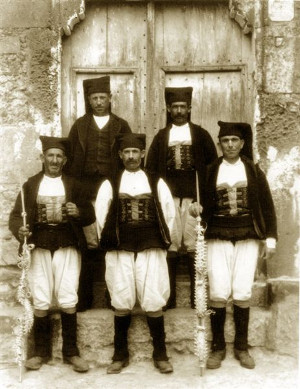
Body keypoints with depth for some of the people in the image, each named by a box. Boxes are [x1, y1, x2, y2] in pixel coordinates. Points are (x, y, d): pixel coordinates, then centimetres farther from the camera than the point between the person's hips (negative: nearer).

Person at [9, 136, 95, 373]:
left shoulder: (73, 185, 9)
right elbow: (16, 215, 4)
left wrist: (78, 212, -16)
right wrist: (19, 230, -17)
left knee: (68, 301, -2)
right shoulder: (31, 185, 9)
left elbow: (90, 216, 6)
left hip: (68, 247, 0)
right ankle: (41, 352, 17)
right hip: (39, 247, 1)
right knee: (41, 302, 3)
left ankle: (71, 352, 11)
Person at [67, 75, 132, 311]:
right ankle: (84, 298, 8)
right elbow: (71, 159, 10)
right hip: (85, 190, 1)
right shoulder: (80, 126, 13)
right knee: (87, 245, -2)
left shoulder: (121, 126, 11)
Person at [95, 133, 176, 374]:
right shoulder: (110, 184, 8)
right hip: (119, 252, 1)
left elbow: (169, 214, 10)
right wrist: (109, 242, 8)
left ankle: (160, 355, 11)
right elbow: (101, 216, 10)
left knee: (154, 302, -1)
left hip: (152, 250, 0)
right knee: (121, 303, 4)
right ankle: (120, 355, 16)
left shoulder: (156, 183, 8)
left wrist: (162, 241, 7)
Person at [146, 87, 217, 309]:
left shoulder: (201, 135, 10)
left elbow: (212, 165, 7)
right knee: (170, 245, -1)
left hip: (193, 196, -1)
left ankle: (197, 297, 5)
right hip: (168, 197, 1)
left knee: (193, 245, -3)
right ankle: (169, 297, 6)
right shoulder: (161, 137, 14)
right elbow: (151, 168, 10)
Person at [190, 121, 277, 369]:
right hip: (218, 239, 0)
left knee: (242, 293, -2)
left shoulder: (253, 170, 8)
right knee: (219, 293, -7)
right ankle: (218, 347, 8)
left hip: (248, 238, 0)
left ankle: (242, 347, 13)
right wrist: (196, 209, -13)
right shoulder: (211, 171, 7)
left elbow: (266, 206, 7)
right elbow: (206, 205, 10)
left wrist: (270, 238, 1)